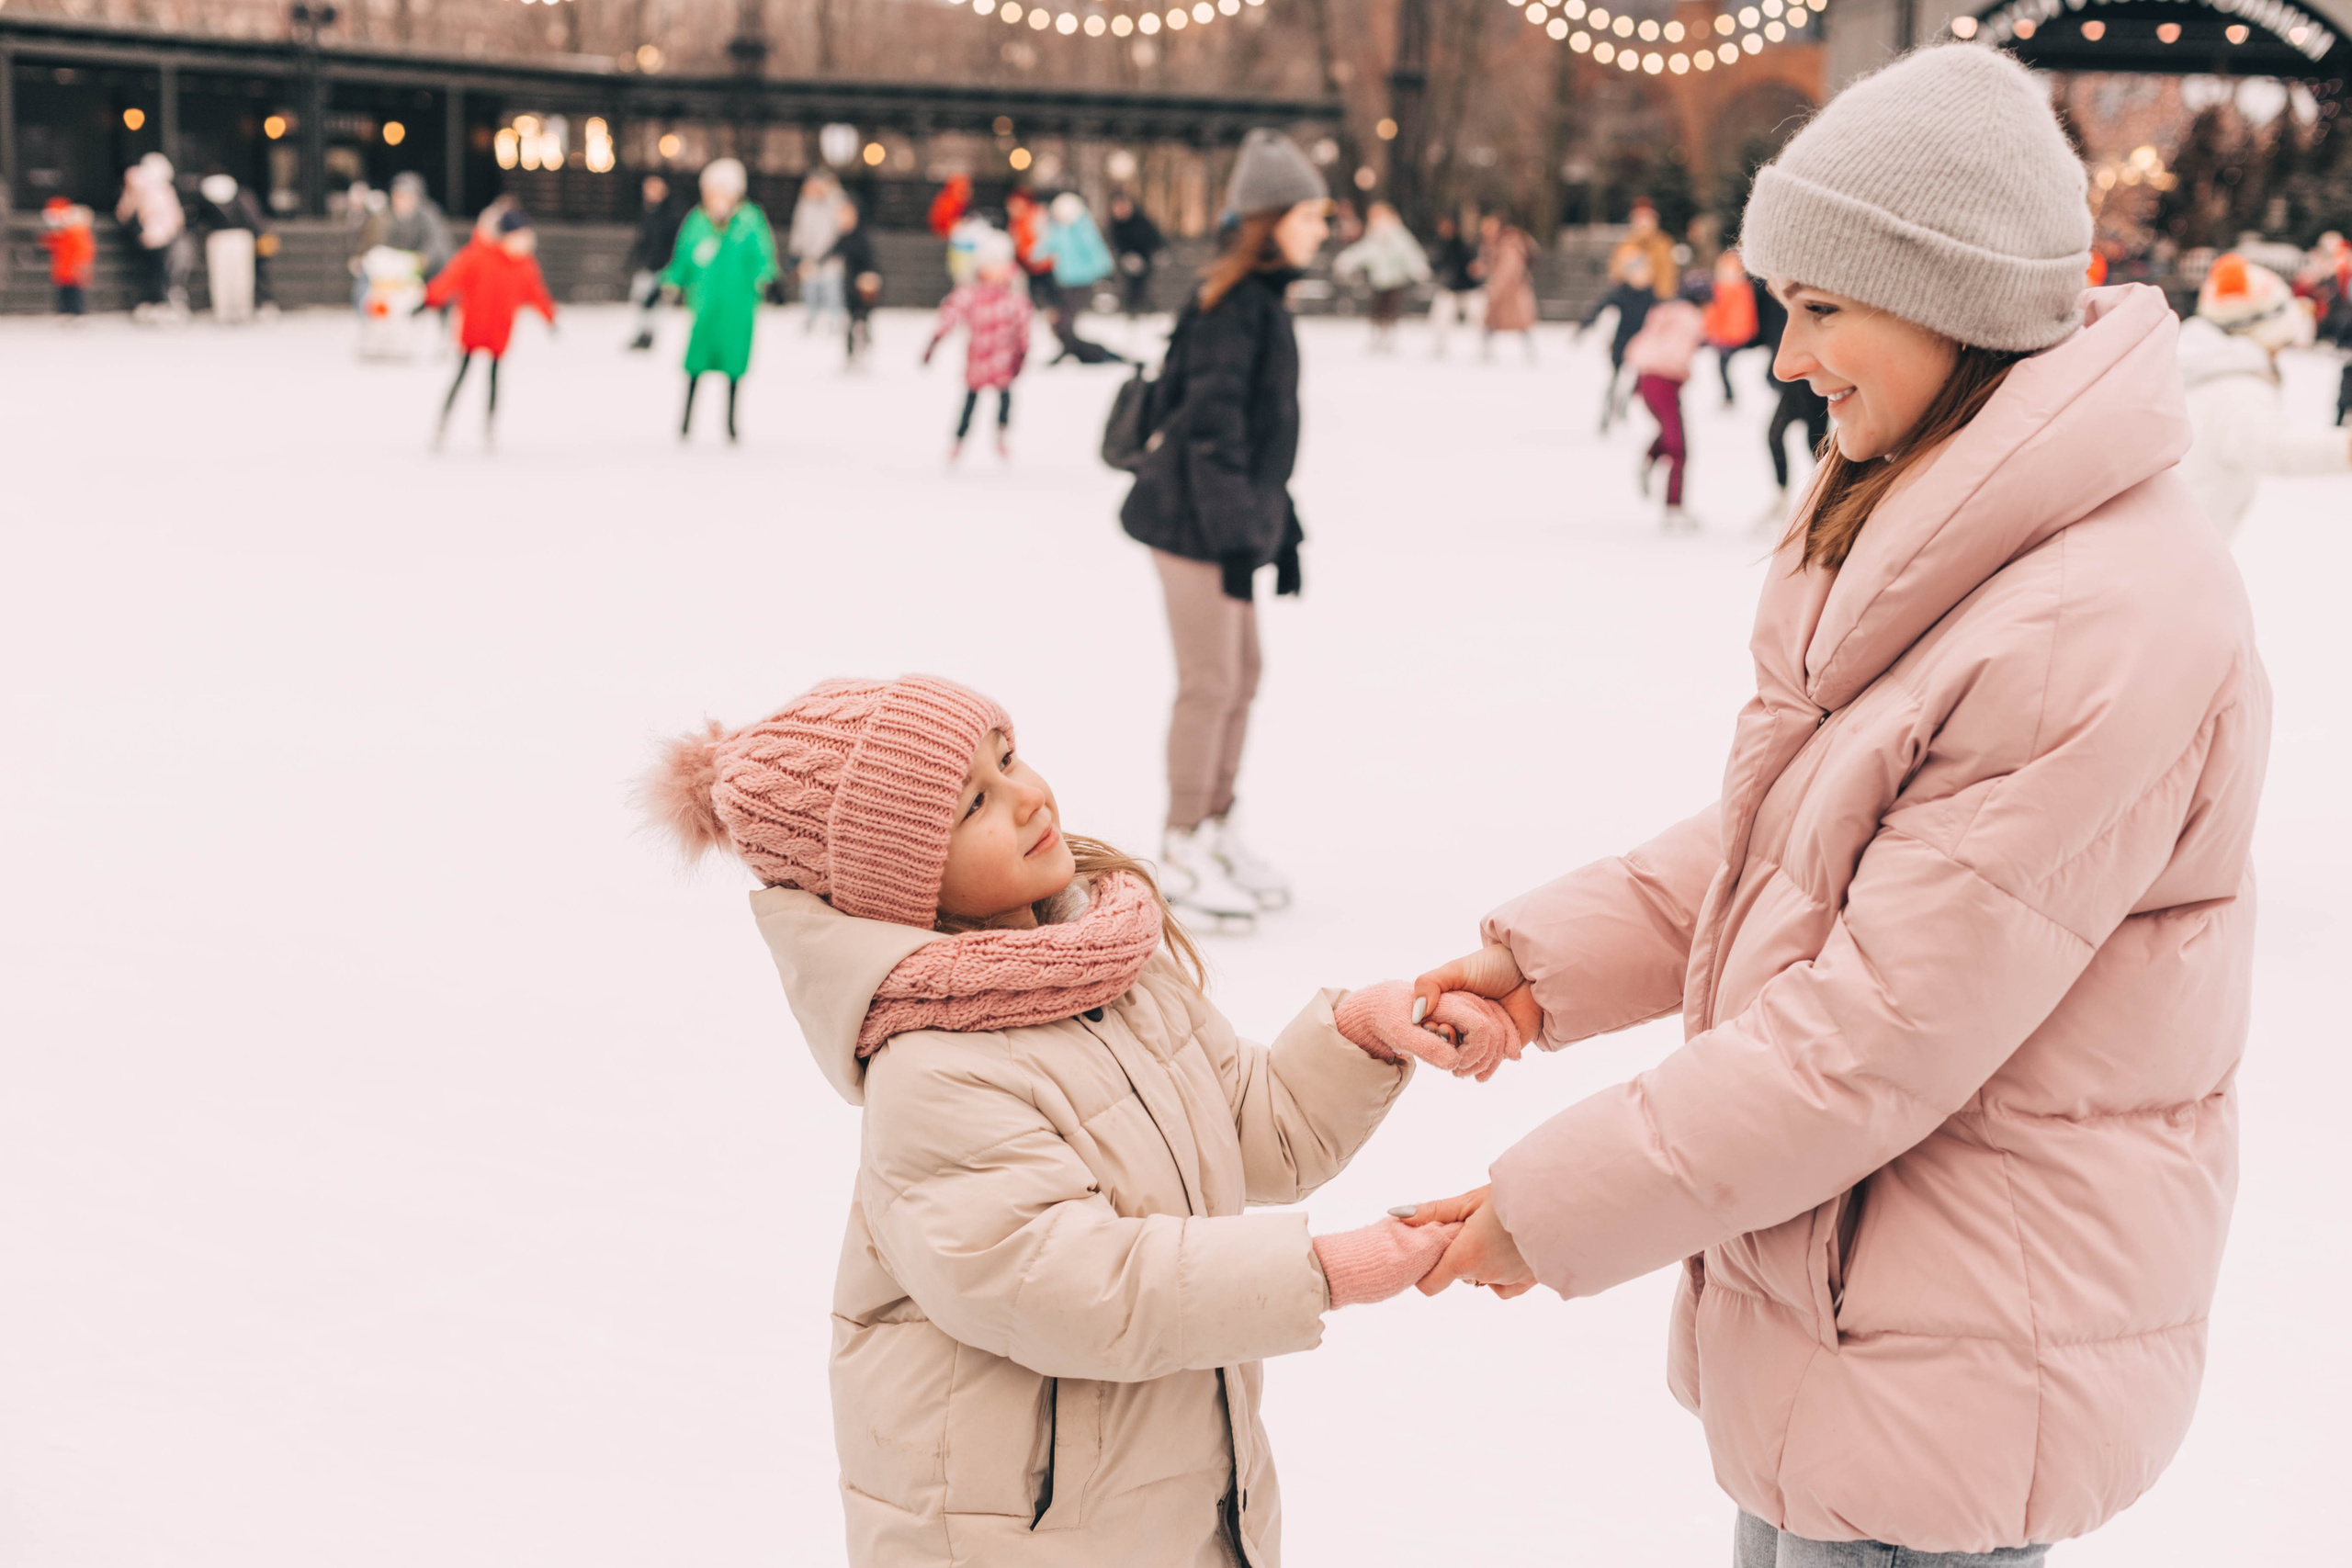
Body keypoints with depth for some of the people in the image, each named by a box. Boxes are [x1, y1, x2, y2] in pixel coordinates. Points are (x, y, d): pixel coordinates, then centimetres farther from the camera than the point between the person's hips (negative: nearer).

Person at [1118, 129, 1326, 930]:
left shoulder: (1264, 301, 14)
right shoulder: (1234, 304, -17)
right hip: (1195, 522, -10)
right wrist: (1238, 537, -22)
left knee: (1241, 676, 16)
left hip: (1233, 519, 10)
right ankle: (1182, 851, 6)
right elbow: (1211, 425, -22)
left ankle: (1217, 828, 28)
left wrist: (1280, 531, 22)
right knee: (1211, 682, -4)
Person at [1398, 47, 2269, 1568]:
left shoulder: (2112, 630, -27)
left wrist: (1558, 1209, -18)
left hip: (1955, 1362, -8)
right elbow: (1770, 839, 12)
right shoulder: (1925, 526, 4)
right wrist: (1548, 959, -1)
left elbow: (1878, 1036, -26)